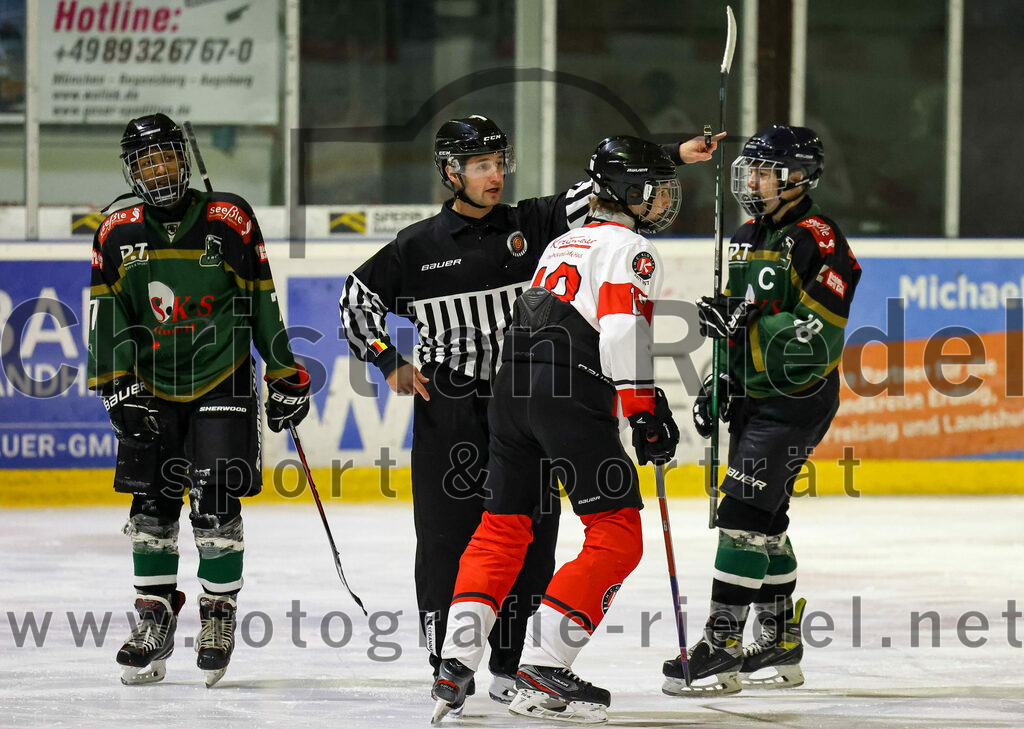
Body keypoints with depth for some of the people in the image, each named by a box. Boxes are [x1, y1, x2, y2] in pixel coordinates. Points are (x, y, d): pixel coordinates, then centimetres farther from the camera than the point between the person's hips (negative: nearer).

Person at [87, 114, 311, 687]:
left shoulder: (229, 220, -5)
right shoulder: (118, 234, 1)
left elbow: (262, 304, 0)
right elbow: (109, 316, 0)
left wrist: (287, 376, 0)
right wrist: (117, 384, -10)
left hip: (223, 382, -3)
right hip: (153, 388, 3)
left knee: (216, 503, -9)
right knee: (152, 504, 1)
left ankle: (220, 612, 4)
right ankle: (155, 617, 12)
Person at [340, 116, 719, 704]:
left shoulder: (531, 225, 5)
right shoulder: (419, 247, 1)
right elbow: (360, 296, 11)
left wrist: (674, 157, -9)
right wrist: (389, 362, 1)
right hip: (449, 410, -2)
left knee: (529, 540, 1)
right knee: (449, 539, -3)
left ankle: (510, 667, 10)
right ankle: (447, 663, 6)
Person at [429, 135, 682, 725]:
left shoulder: (564, 244, 27)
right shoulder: (630, 247, -1)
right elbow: (622, 331, -15)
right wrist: (645, 411, -11)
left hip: (514, 388, 9)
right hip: (571, 396, -9)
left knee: (502, 529, 16)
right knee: (618, 537, -5)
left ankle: (456, 662, 6)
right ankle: (543, 673, -13)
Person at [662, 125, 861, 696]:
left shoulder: (816, 241, -16)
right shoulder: (748, 238, 13)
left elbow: (821, 334, -24)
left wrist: (746, 326, -30)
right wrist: (720, 385, 15)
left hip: (797, 403, -10)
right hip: (755, 401, 10)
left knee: (744, 513, -15)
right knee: (764, 519, 13)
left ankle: (722, 649, -15)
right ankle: (780, 648, 22)